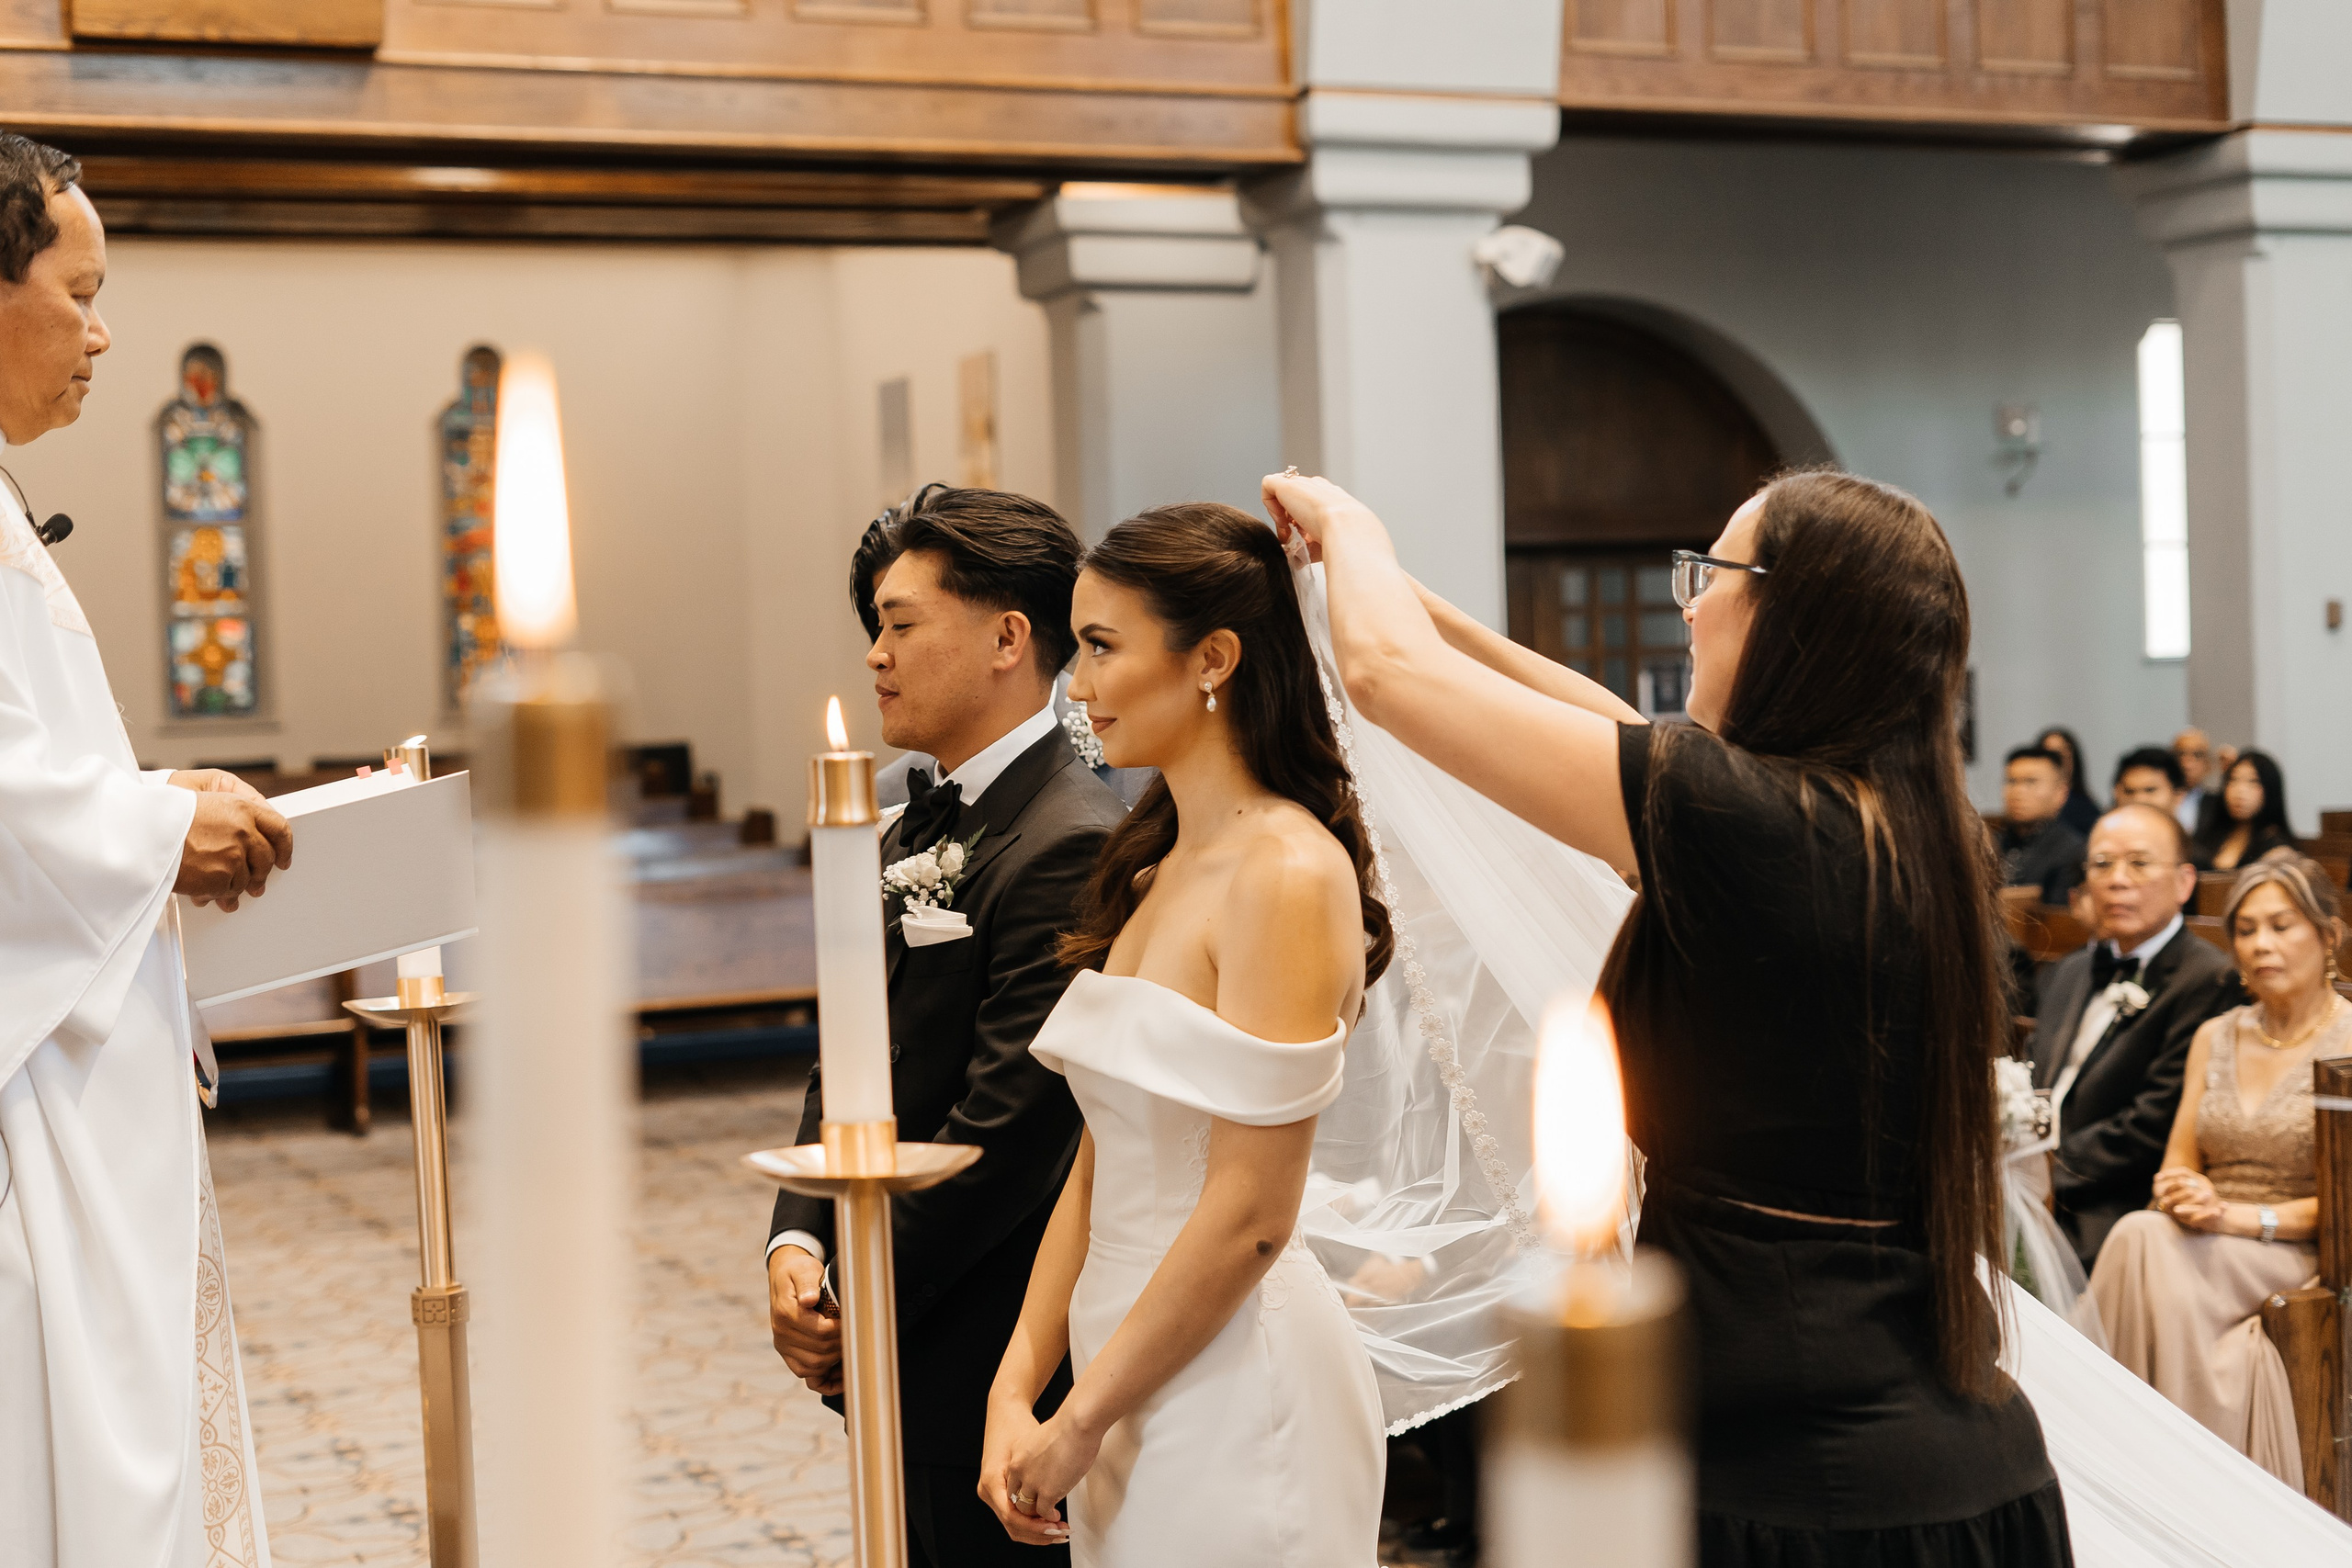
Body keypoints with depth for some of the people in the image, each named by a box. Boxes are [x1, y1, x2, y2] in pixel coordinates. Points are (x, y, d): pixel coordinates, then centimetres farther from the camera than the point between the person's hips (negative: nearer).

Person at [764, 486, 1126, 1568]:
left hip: (995, 1376, -9)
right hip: (901, 1362, 9)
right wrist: (798, 1244, -2)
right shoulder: (917, 830, 12)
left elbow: (1009, 1124, -21)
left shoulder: (1073, 847, -19)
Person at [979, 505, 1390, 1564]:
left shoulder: (1287, 876, -17)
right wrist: (1017, 1390, 1)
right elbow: (1100, 1167, 9)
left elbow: (1250, 1215, -20)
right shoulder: (1152, 872, 9)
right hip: (1132, 1376, 8)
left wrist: (1081, 1419, -12)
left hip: (1235, 1388, -8)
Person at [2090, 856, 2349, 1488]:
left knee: (2145, 1241, -31)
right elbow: (2177, 1164, 15)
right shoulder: (2216, 1038, 17)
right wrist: (2182, 1194, -10)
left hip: (2300, 1260, -4)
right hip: (2206, 1251, 5)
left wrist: (2242, 1217, -19)